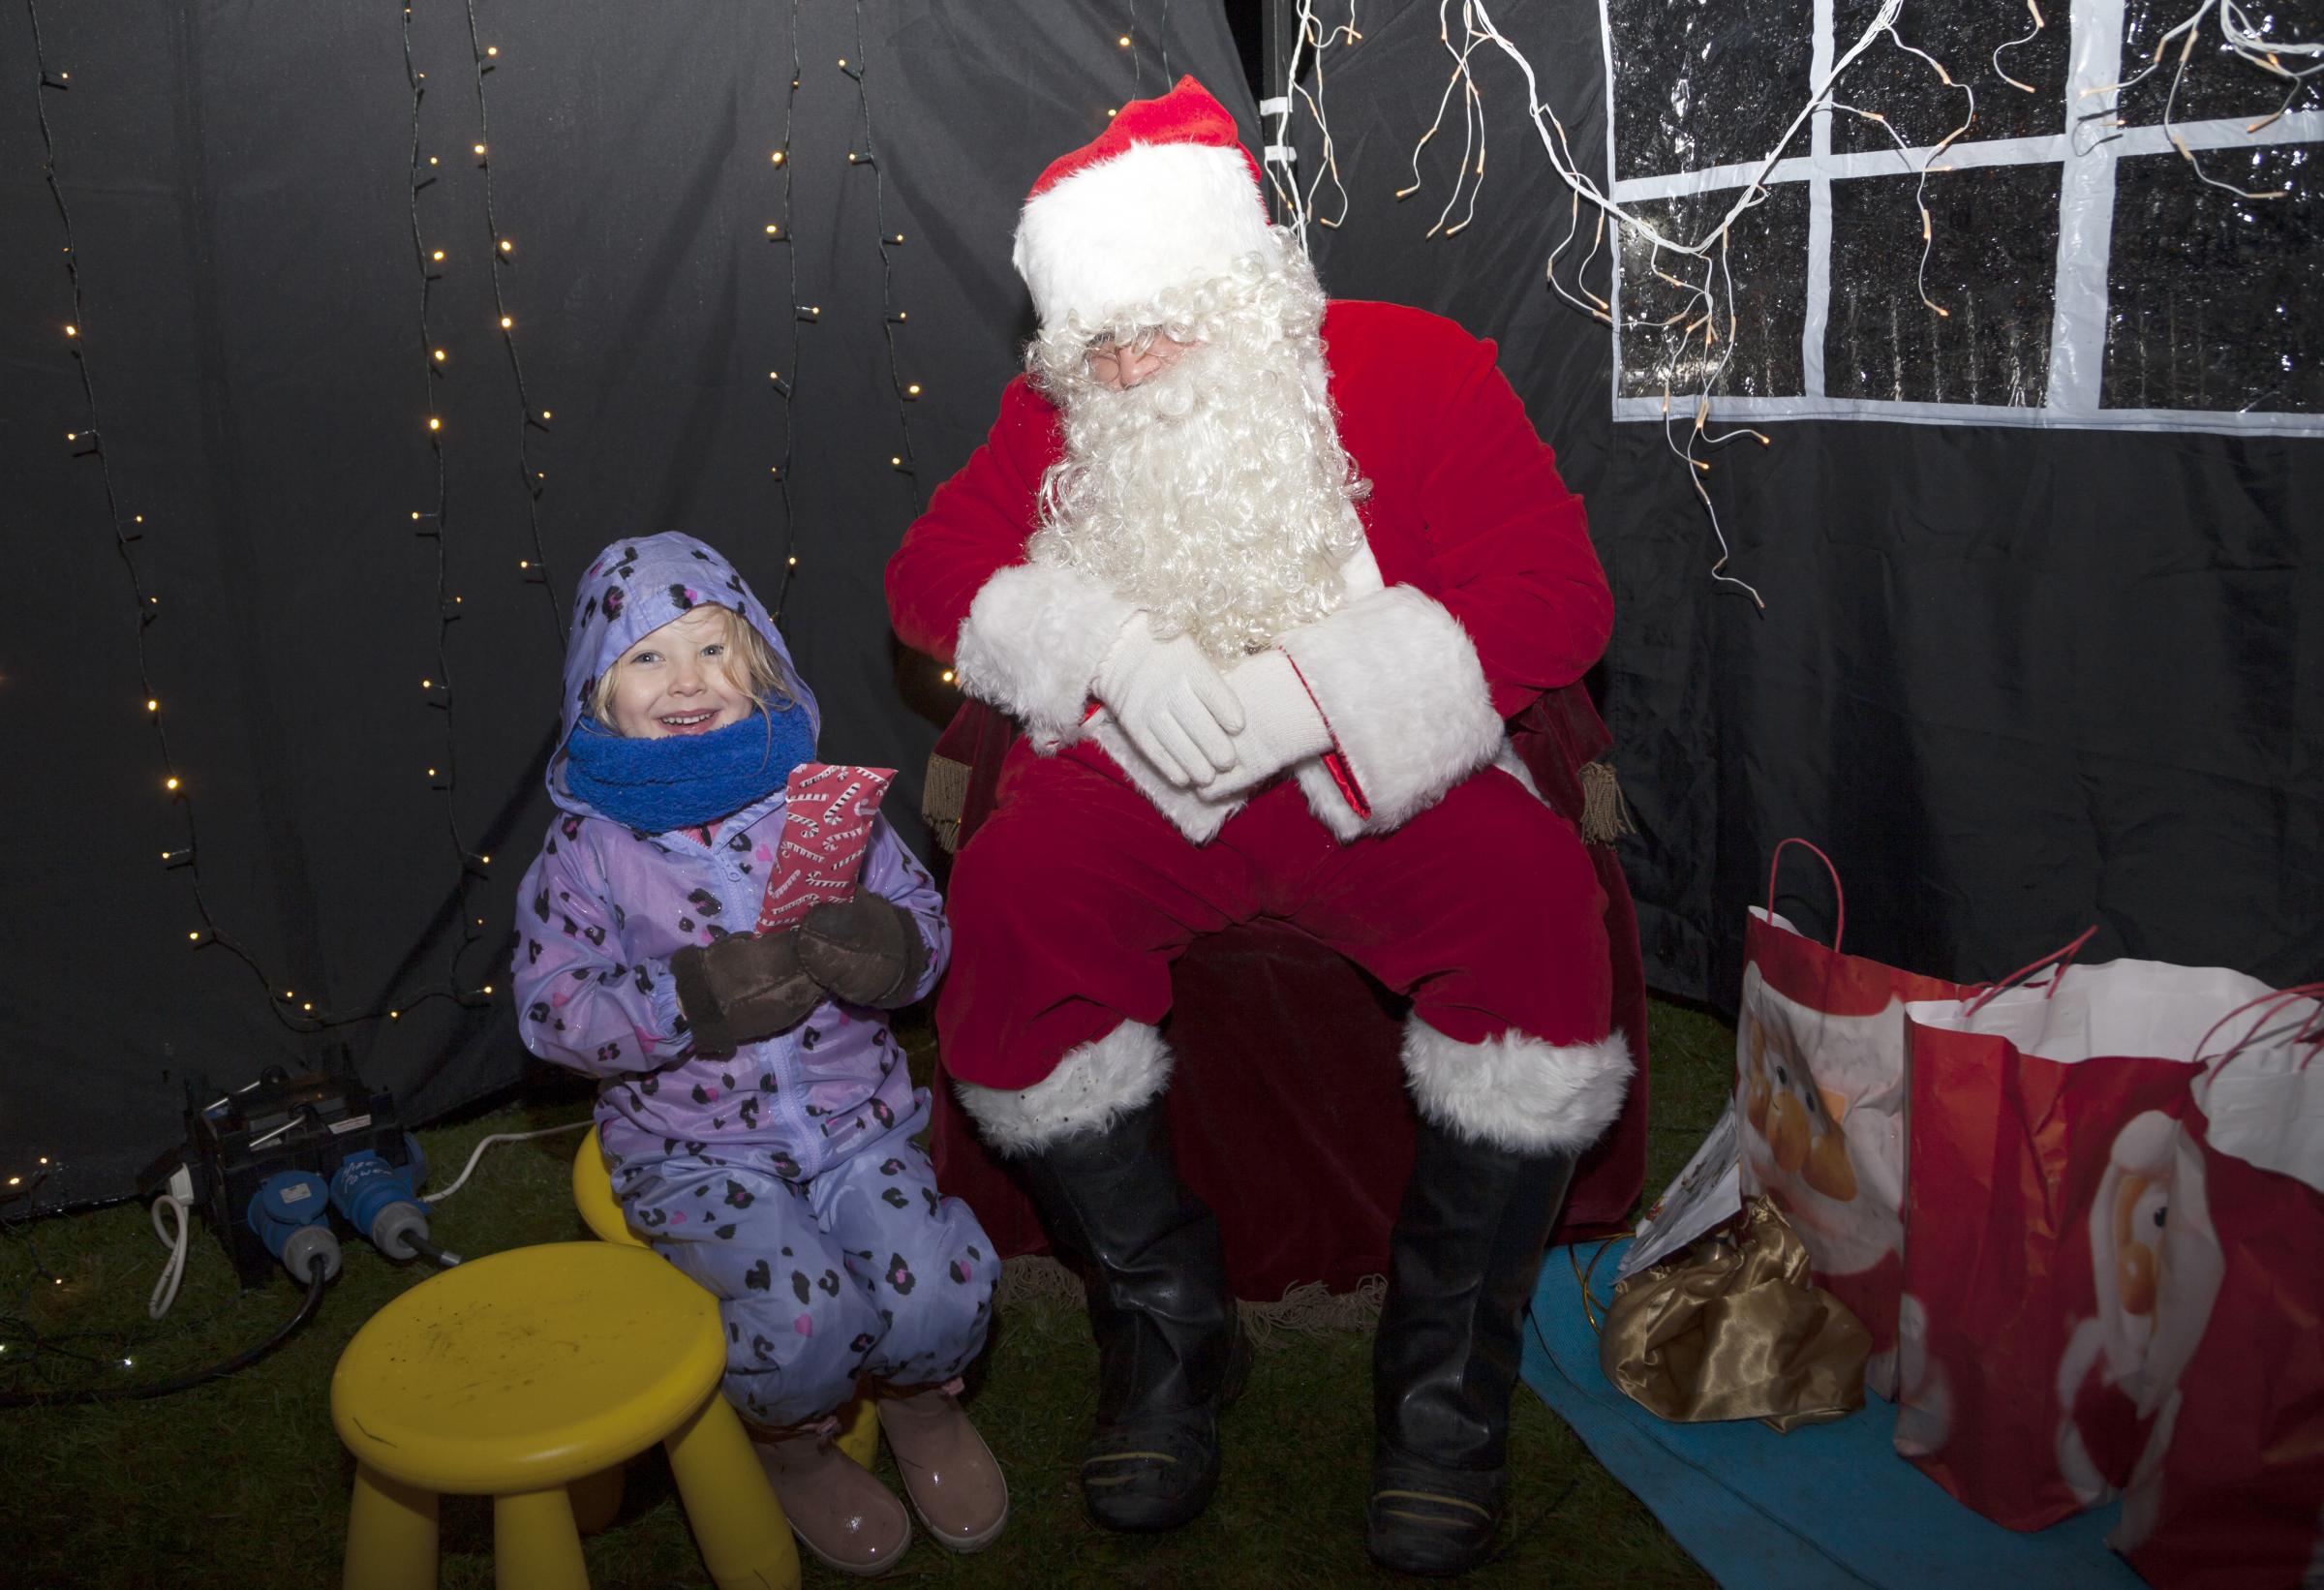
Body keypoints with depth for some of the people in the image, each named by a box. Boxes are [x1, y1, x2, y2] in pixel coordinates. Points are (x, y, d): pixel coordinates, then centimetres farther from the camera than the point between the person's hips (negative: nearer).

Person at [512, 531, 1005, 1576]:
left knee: (940, 1292, -18)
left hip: (853, 1117, 2)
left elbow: (925, 919, 3)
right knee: (807, 1315, -24)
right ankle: (790, 1448, 15)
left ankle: (921, 1403, 21)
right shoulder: (588, 844, -5)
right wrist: (689, 1001, -24)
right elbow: (551, 1010, -9)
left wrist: (889, 948, -21)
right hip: (692, 1148, -2)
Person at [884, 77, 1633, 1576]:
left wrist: (1307, 688, -22)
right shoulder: (1058, 415, 8)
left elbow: (1559, 593, -11)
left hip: (1385, 780, -1)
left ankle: (1449, 1365, -11)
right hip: (1141, 779, 2)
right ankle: (1166, 1323, -8)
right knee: (1010, 893, -28)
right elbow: (933, 568, 2)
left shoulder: (1413, 369, -2)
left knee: (1531, 893, -31)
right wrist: (1112, 641, -18)